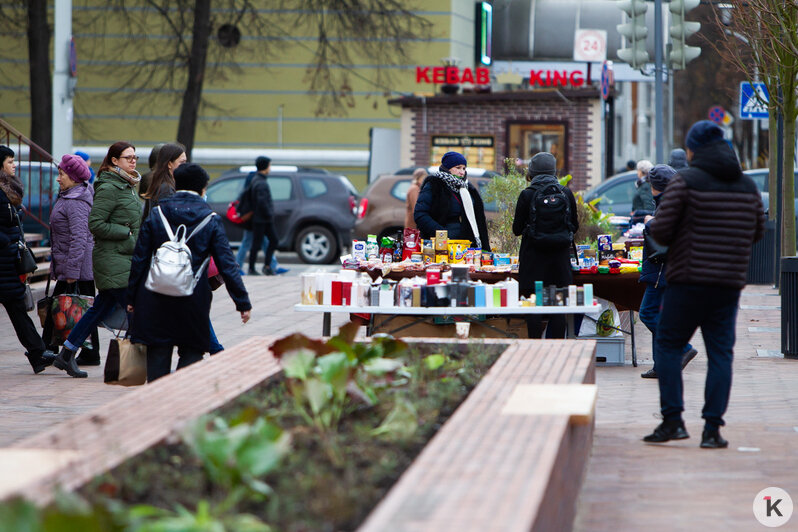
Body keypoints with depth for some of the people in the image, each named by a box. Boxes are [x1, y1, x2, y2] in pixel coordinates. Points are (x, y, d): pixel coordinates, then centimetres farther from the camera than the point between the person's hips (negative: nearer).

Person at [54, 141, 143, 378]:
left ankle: (66, 355, 21)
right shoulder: (108, 188, -13)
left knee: (102, 308, 13)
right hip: (112, 259, -9)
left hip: (127, 258, 9)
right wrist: (127, 232, -16)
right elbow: (95, 223, -18)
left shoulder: (128, 186, 16)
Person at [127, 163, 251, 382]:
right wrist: (243, 302, 1)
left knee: (158, 354, 9)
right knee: (192, 352, 7)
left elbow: (139, 259, 3)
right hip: (193, 301, -2)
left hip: (156, 297, 2)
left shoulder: (156, 215, 2)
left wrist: (132, 298, 10)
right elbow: (227, 265, -3)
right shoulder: (211, 220, -2)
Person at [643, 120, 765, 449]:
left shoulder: (685, 181, -8)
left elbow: (660, 230, -11)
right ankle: (712, 429, 1)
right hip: (730, 284, 4)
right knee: (720, 353, 5)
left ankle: (673, 420, 0)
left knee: (668, 345, 8)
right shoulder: (747, 186, 8)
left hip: (689, 280, -4)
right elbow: (757, 231, 17)